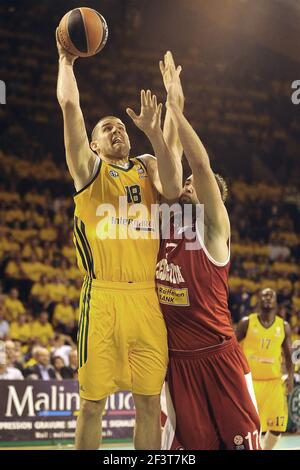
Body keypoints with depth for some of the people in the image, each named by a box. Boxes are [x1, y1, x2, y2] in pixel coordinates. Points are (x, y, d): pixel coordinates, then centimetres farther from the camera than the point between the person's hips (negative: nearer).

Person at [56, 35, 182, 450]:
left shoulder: (147, 167, 19)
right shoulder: (89, 167, 11)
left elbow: (173, 189, -4)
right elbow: (69, 104, 0)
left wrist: (154, 133, -7)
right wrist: (66, 59, 10)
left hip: (147, 297, 3)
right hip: (103, 295, -3)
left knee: (149, 403, 5)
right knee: (93, 401, 0)